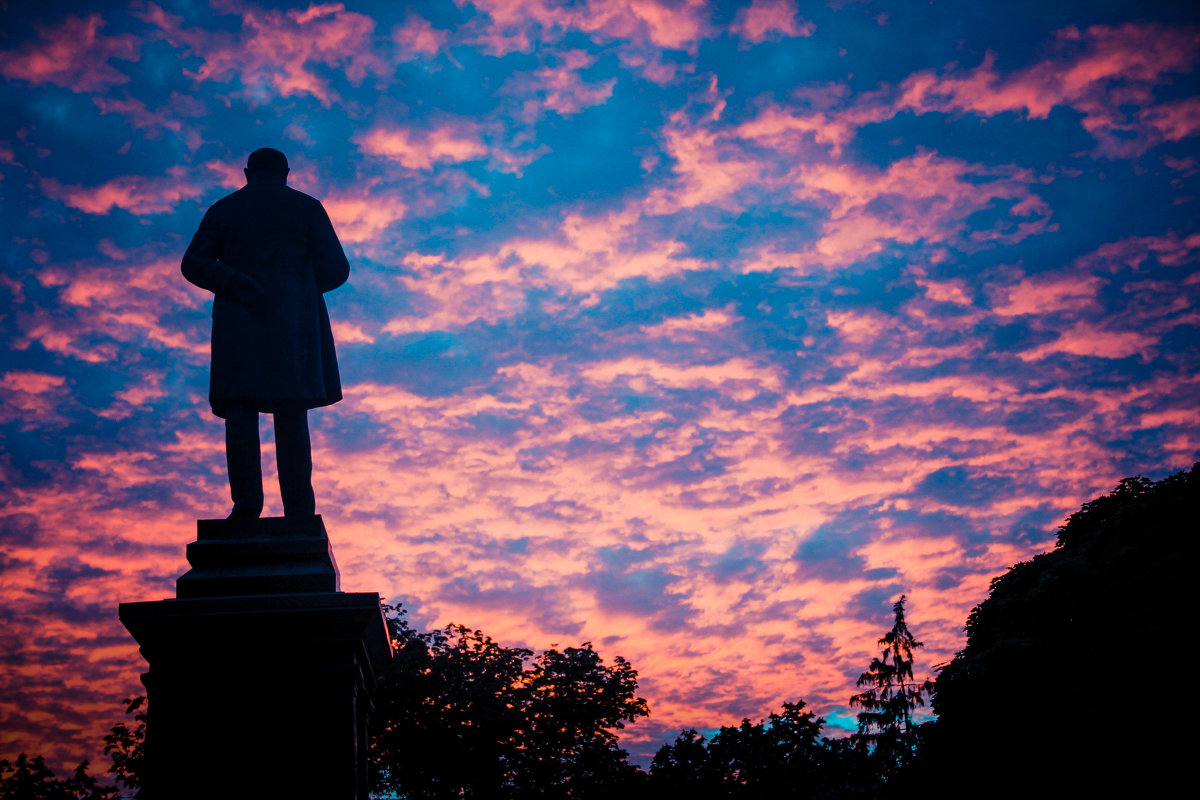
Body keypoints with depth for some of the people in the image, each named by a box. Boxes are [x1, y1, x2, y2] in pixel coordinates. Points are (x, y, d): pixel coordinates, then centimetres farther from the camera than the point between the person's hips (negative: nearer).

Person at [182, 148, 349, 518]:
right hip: (294, 320, 0)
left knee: (240, 407, -4)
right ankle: (298, 511, -6)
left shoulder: (223, 209, 13)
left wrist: (233, 282, -8)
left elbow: (192, 264, 2)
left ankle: (248, 497, -23)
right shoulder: (307, 207, 11)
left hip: (239, 320, 0)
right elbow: (336, 269, 5)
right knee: (292, 415, 2)